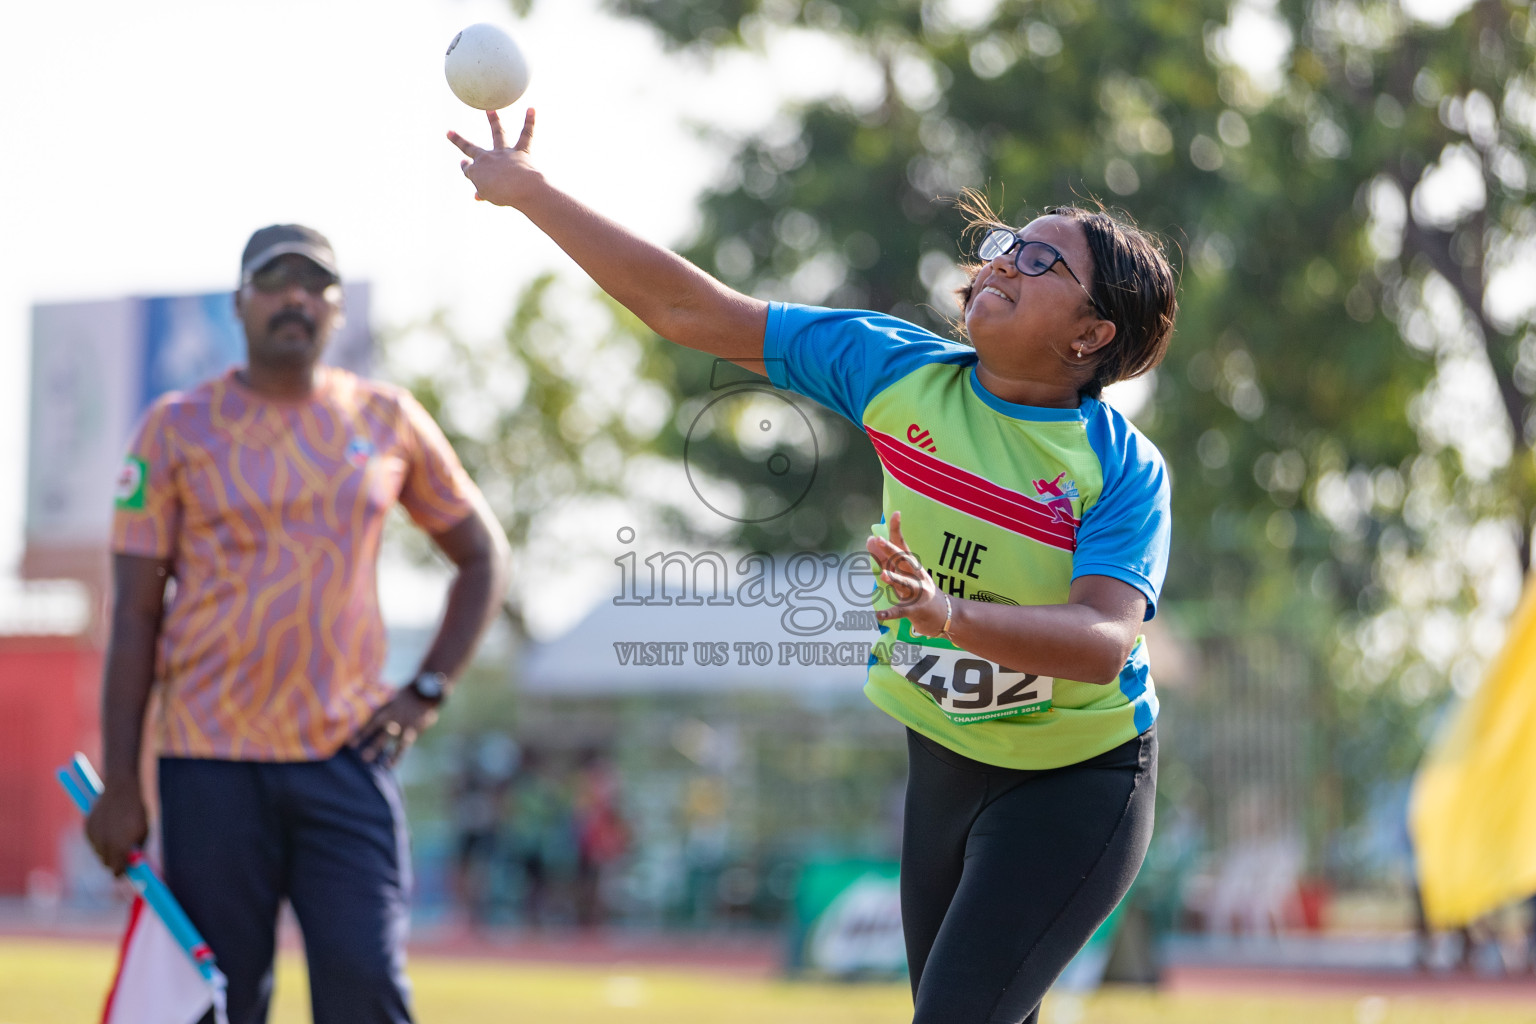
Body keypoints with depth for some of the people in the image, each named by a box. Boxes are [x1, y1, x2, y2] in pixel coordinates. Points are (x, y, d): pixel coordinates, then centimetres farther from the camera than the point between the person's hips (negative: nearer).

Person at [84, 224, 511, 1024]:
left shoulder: (388, 420, 8)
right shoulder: (177, 428, 2)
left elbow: (482, 555, 18)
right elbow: (134, 614, 1)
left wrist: (428, 690, 5)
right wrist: (119, 786, -4)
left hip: (349, 756, 1)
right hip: (211, 764, -1)